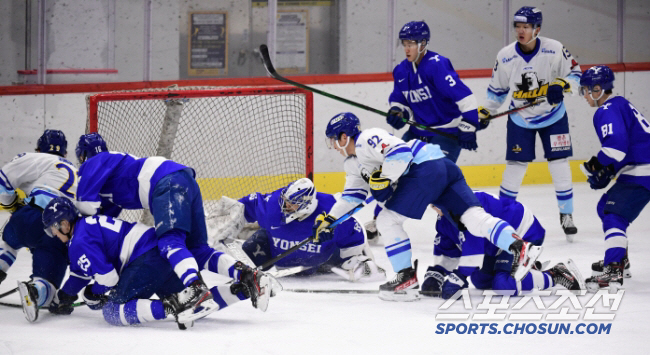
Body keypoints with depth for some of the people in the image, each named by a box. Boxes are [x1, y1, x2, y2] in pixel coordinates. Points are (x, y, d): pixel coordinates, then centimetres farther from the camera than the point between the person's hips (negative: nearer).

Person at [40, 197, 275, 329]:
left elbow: (107, 277, -11)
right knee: (193, 306, 9)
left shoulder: (79, 242, -4)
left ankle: (170, 308, -33)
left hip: (147, 261, -10)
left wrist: (93, 296, 10)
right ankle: (246, 281, -9)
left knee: (113, 311, -11)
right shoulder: (90, 225, 28)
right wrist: (62, 298, 47)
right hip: (163, 251, 10)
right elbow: (80, 272, 41)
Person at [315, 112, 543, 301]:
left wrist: (384, 181, -11)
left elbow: (399, 152, -19)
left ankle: (407, 278, -3)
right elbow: (353, 195, 37)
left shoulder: (366, 140, -6)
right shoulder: (352, 163, 28)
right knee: (473, 217, -6)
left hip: (425, 167, -10)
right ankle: (520, 247, -22)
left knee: (387, 221, -5)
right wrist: (328, 219, 34)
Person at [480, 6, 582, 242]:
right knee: (515, 167, -2)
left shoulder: (554, 50, -18)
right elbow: (497, 89, 1)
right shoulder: (506, 56, -13)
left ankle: (566, 215, 11)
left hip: (553, 116, 0)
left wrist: (561, 85, -26)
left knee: (560, 165, -3)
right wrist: (484, 112, -7)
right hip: (520, 120, 1)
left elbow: (575, 72, -7)